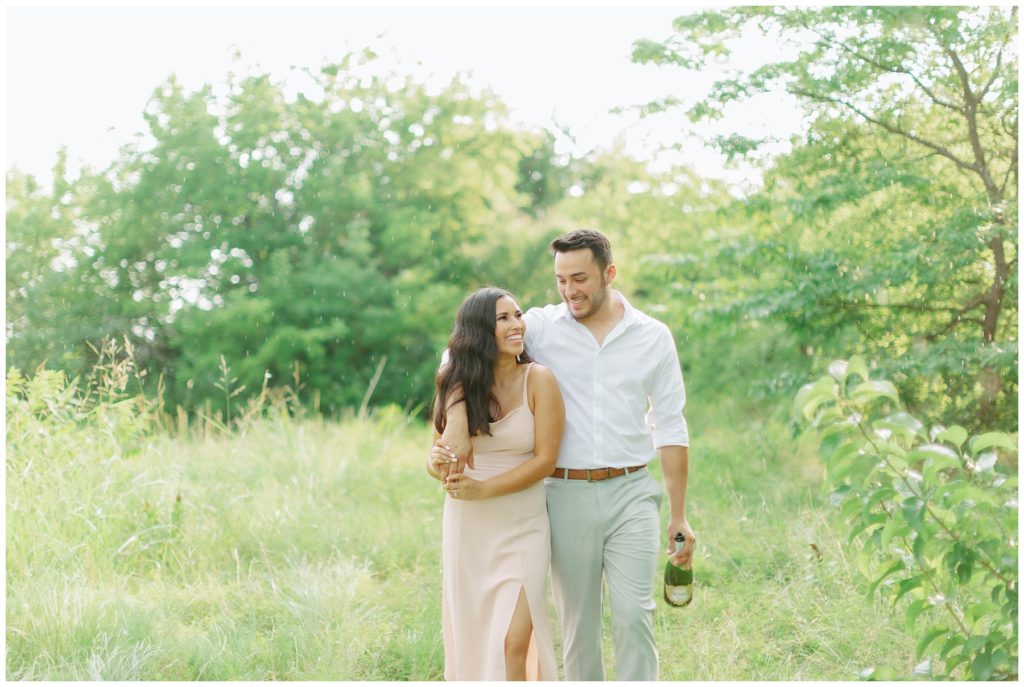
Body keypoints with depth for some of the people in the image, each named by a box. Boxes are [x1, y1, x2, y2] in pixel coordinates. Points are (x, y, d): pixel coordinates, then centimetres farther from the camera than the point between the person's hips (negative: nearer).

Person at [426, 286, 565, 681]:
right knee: (469, 641, 8)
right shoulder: (456, 385, 2)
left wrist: (483, 489, -18)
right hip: (464, 528, 3)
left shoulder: (538, 380, -8)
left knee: (514, 642, -11)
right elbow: (436, 455, 8)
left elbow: (545, 459, -11)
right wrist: (438, 466, -15)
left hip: (521, 530, -3)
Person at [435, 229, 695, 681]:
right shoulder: (542, 327, 2)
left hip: (630, 493, 0)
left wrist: (679, 516, 3)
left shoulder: (652, 337, 5)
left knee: (633, 614, -9)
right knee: (577, 622, 6)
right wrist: (457, 420, -19)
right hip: (567, 495, 1)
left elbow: (670, 428, 6)